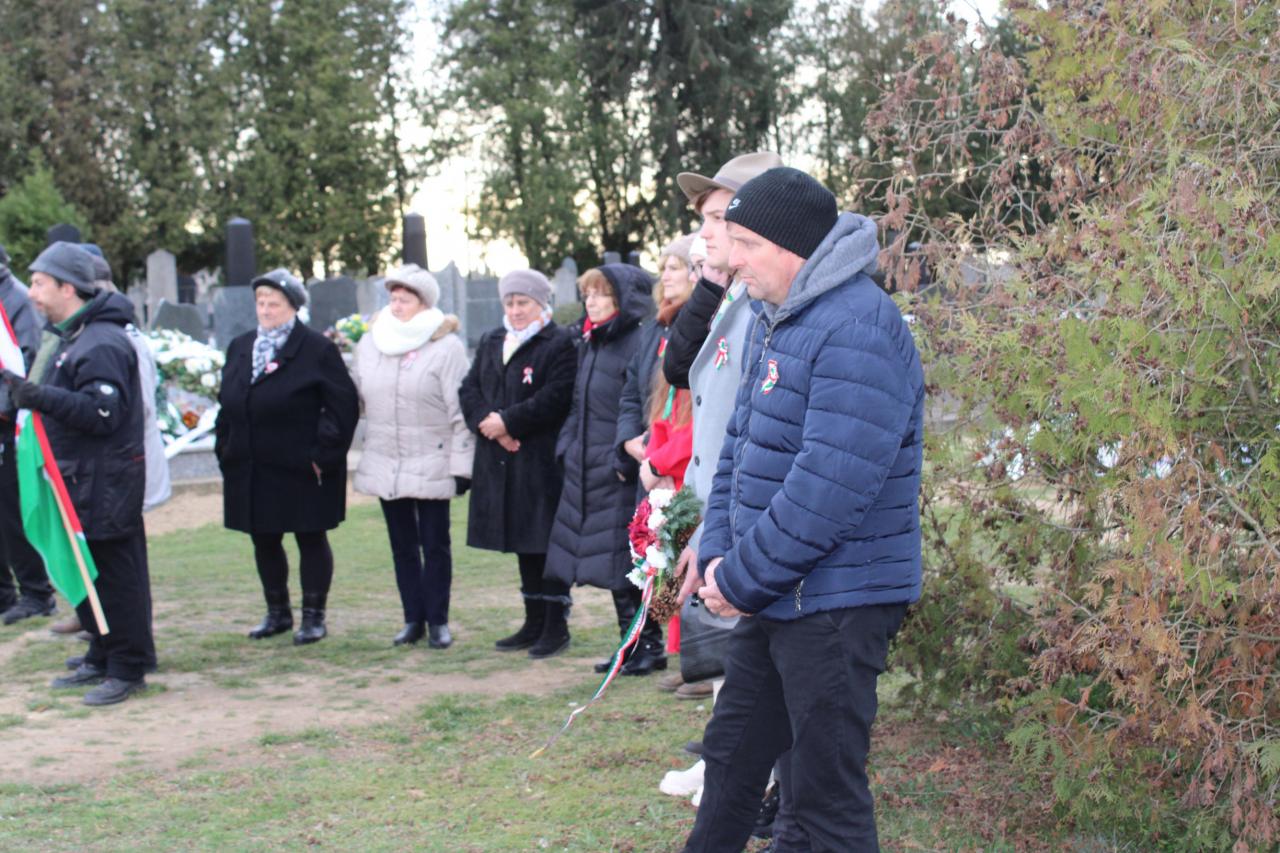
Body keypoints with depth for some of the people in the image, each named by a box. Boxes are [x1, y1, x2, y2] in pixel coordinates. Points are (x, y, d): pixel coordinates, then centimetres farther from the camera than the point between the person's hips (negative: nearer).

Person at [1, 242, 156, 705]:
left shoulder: (102, 344, -18)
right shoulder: (69, 339, 16)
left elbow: (103, 412, -27)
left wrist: (42, 398, -33)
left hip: (104, 484, -10)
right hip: (77, 478, 10)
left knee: (115, 573, -4)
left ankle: (128, 668, 3)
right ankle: (102, 658, 27)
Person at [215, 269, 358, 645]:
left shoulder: (317, 349, -8)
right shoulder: (240, 348, 12)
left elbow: (343, 405, -11)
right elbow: (227, 405, 16)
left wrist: (323, 455, -14)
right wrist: (225, 450, 7)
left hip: (300, 470, -6)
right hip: (251, 470, 6)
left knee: (310, 539, 4)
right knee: (264, 541, 13)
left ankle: (314, 615, 13)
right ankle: (278, 612, 26)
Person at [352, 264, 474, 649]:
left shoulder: (446, 346, -7)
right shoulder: (369, 343, 7)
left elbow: (460, 410, -8)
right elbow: (358, 398, 15)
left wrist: (462, 465, -10)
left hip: (431, 466, -5)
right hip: (384, 465, 5)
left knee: (435, 545, 2)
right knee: (402, 545, 10)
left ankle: (438, 621, 11)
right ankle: (413, 619, 18)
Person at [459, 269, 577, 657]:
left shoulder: (560, 344, -6)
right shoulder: (491, 343, 17)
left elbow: (555, 397, -17)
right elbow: (469, 389, 11)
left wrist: (507, 422, -17)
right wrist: (486, 421, -8)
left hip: (544, 461, -7)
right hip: (500, 461, 7)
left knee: (546, 541, -3)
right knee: (523, 543, 14)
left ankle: (556, 625, 5)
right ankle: (534, 623, 23)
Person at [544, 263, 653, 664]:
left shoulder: (638, 343, -14)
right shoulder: (590, 342, 15)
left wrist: (625, 461, -20)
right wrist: (568, 446, 13)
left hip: (622, 473, -9)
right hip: (589, 471, 9)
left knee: (626, 563, -4)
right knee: (612, 567, 12)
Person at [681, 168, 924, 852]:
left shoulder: (856, 332, -21)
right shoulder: (773, 320, 11)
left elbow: (827, 491, -26)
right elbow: (740, 444, 15)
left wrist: (742, 578, -18)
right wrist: (716, 554, 2)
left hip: (834, 605, -10)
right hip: (771, 597, 10)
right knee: (731, 757, 22)